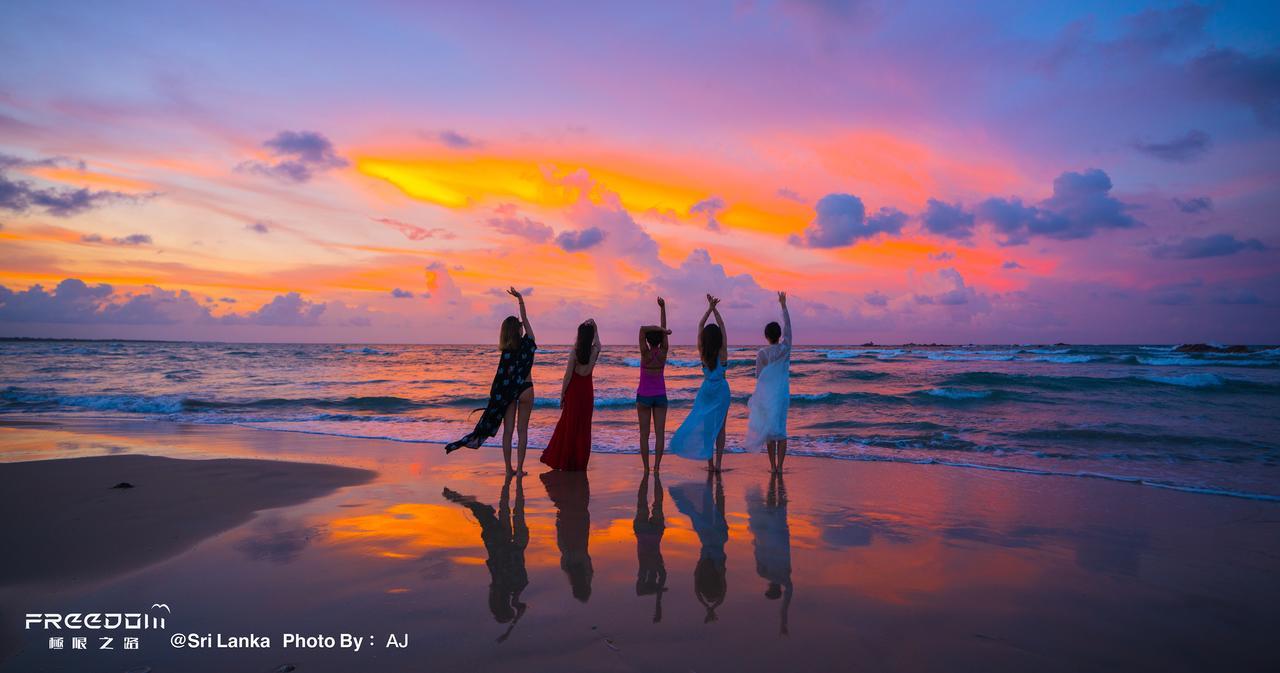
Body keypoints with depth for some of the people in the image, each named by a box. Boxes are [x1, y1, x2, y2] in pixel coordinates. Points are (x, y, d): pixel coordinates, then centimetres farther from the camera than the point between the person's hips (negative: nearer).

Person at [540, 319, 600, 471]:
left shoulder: (575, 351, -14)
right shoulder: (595, 350, -5)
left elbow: (568, 375, -12)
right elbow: (597, 340, 21)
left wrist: (562, 395, -3)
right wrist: (593, 326, 10)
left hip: (573, 391, -3)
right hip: (587, 391, 3)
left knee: (569, 425, 8)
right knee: (584, 427, 10)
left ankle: (565, 460, 15)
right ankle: (580, 462, 14)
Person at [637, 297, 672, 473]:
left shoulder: (645, 353, -16)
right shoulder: (663, 352, -8)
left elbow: (642, 329, -26)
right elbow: (663, 328, -1)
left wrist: (663, 330, -20)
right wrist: (662, 307, 4)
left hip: (644, 396, -2)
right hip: (660, 395, 2)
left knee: (644, 434, 4)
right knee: (659, 433, 2)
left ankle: (646, 469, 4)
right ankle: (656, 467, -5)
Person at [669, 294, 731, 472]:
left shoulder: (703, 354, -10)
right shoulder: (722, 353, -14)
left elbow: (700, 326, -8)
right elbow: (722, 327, -11)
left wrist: (709, 308, -9)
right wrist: (714, 309, -12)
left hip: (706, 391, 1)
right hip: (721, 391, -1)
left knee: (705, 426, 7)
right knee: (720, 427, 5)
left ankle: (710, 463, 5)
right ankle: (717, 463, 2)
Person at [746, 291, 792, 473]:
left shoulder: (762, 354, -10)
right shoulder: (786, 348, -4)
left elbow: (758, 375, -1)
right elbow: (787, 325, 8)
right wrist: (783, 305, 17)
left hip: (766, 395, -2)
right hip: (782, 394, 2)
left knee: (769, 429, 6)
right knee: (781, 428, 7)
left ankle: (772, 466, 7)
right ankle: (780, 466, 5)